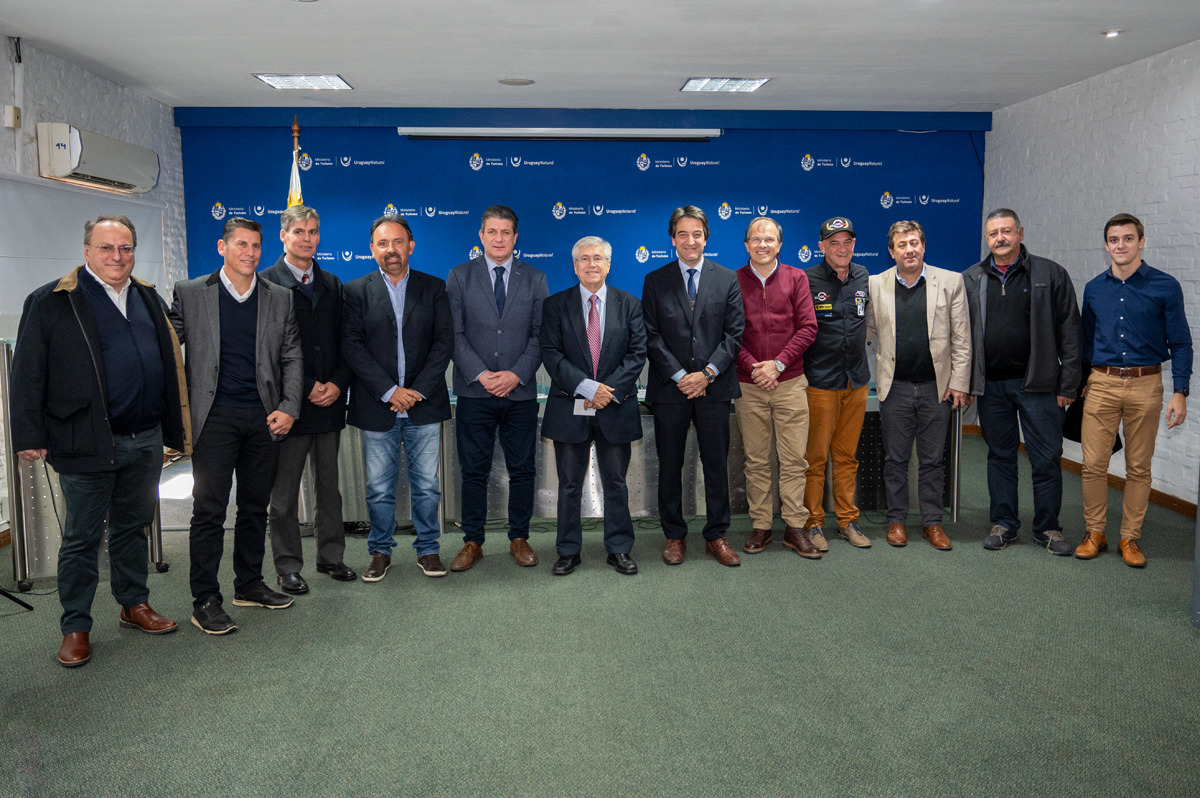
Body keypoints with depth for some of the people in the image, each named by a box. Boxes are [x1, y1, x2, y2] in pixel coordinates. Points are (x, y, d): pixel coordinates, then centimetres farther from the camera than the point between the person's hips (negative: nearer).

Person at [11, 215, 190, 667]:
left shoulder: (149, 299, 12)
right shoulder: (51, 302, -4)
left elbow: (170, 364, 14)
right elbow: (28, 374, -5)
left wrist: (175, 428, 12)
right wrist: (29, 437, -9)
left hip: (146, 440, 5)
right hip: (88, 444, -5)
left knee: (133, 527, 17)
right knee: (82, 538, 6)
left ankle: (135, 605, 31)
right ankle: (75, 628, 18)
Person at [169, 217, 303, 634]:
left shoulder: (279, 298, 9)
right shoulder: (189, 293, 3)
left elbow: (292, 357, 9)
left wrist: (289, 408, -2)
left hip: (264, 418, 3)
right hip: (214, 416, -3)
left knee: (255, 506, 12)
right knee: (209, 510, -2)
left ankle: (250, 585, 27)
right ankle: (205, 601, 8)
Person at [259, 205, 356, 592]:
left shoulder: (332, 284, 13)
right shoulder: (266, 282, -4)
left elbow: (345, 342, 11)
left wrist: (338, 383, -4)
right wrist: (306, 387, -12)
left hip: (330, 401, 5)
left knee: (329, 485, 13)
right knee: (284, 491, 6)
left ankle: (330, 556, 26)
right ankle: (288, 566, 17)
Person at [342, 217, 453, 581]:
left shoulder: (434, 288, 7)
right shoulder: (356, 291, 4)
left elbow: (444, 341, 1)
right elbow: (352, 346, -4)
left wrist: (418, 391, -9)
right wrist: (389, 391, -13)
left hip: (424, 404, 1)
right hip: (377, 407, 0)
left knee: (427, 485, 7)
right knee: (379, 489, 7)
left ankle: (428, 549, 23)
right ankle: (381, 551, 24)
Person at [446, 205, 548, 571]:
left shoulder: (535, 279, 8)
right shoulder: (460, 276, 5)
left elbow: (540, 334, 3)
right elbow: (454, 333, -1)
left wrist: (516, 374, -11)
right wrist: (481, 374, -12)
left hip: (521, 392, 1)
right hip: (474, 392, -1)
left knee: (522, 470, 7)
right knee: (474, 472, 5)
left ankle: (519, 538, 22)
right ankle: (472, 542, 18)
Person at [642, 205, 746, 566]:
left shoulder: (728, 280, 7)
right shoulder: (655, 281, 6)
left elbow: (734, 333, 1)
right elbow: (651, 336, 0)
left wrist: (707, 373, -10)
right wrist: (679, 376, -10)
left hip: (714, 386, 0)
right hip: (669, 387, 0)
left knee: (716, 464, 6)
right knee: (670, 466, 7)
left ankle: (716, 536, 18)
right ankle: (674, 536, 19)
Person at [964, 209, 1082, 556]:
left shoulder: (1050, 274, 2)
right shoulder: (970, 280, 8)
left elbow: (1070, 332, 0)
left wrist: (1068, 385, -4)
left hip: (1037, 384, -2)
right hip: (991, 385, 2)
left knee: (1046, 459, 2)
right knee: (1000, 456, 10)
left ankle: (1048, 528, 16)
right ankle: (1003, 524, 21)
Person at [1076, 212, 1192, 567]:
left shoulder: (1165, 286, 0)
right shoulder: (1094, 288, 8)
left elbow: (1180, 343, 1)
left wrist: (1180, 392, -6)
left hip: (1145, 385, -1)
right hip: (1101, 383, 2)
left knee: (1139, 467, 6)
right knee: (1093, 463, -1)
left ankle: (1130, 538, 17)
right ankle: (1095, 533, 13)